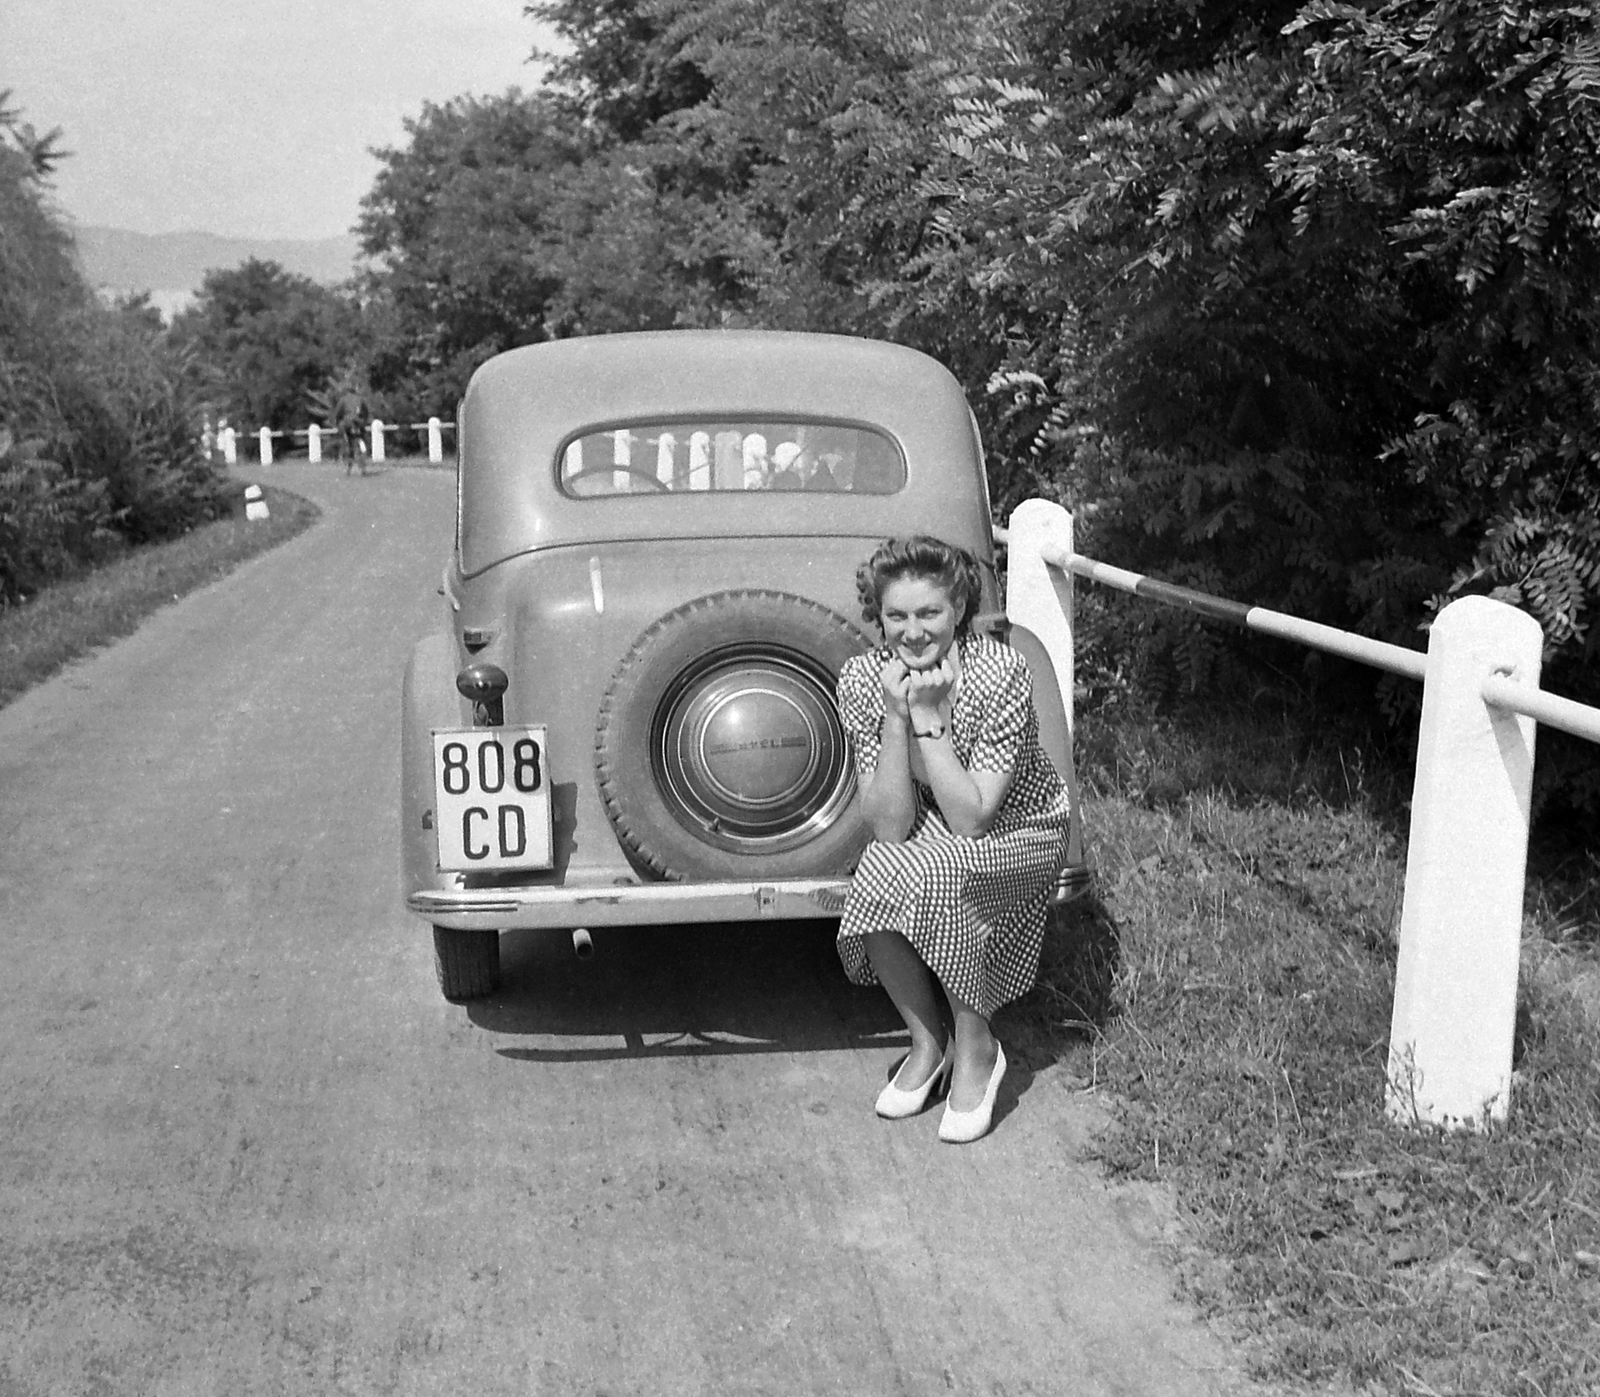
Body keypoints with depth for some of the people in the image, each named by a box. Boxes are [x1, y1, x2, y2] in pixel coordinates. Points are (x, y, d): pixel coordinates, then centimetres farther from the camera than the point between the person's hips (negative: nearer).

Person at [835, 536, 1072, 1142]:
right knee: (879, 871, -29)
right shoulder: (861, 680, -17)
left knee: (927, 872, -32)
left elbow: (971, 819, -28)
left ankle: (976, 1048, -10)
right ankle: (927, 1041, -4)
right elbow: (889, 828, -21)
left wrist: (928, 716, -33)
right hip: (929, 836, 3)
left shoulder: (1001, 673, -27)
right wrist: (895, 718, -31)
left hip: (1018, 834, -3)